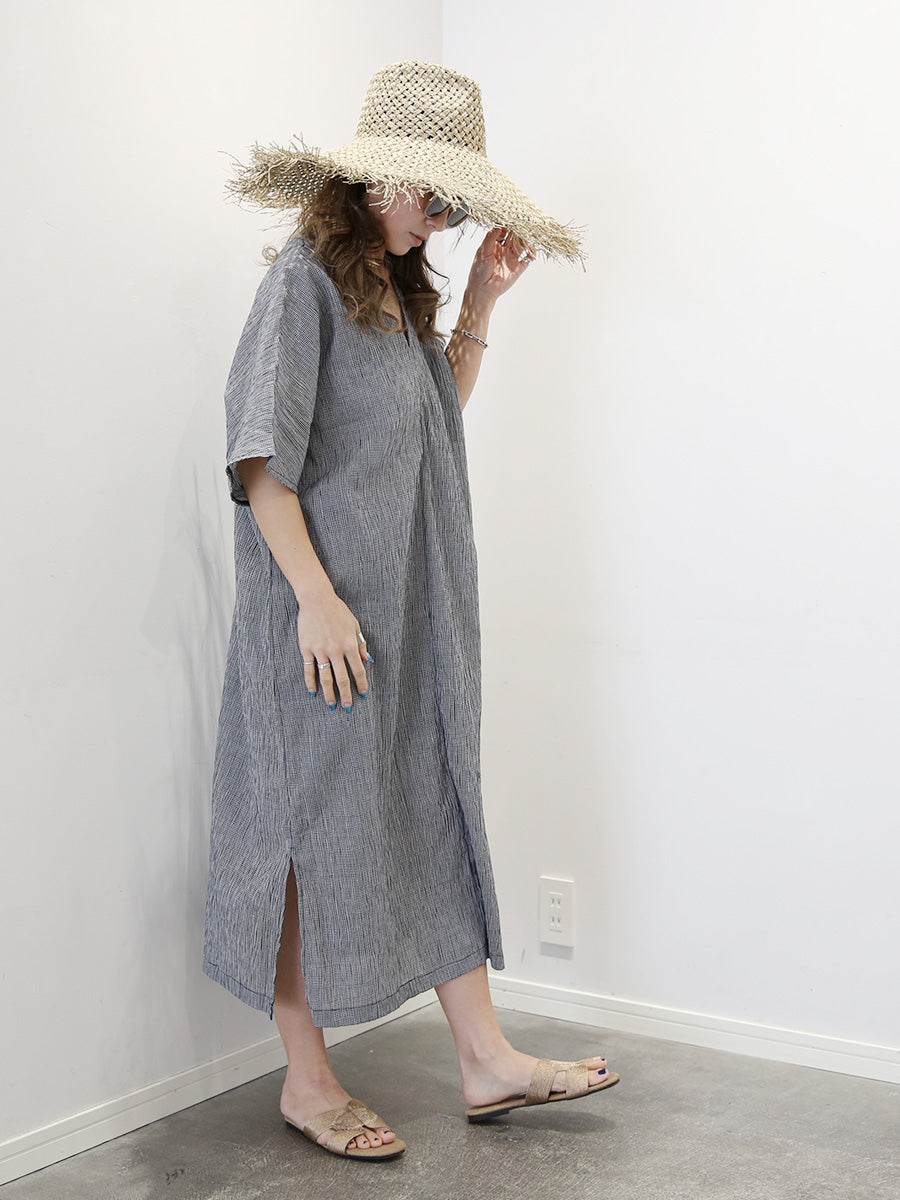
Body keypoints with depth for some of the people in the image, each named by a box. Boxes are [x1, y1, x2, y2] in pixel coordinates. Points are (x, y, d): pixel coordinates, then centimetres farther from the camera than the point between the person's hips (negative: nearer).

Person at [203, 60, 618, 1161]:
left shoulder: (402, 291, 16)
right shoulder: (304, 281, -9)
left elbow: (439, 414, 26)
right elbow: (259, 457, -15)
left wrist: (482, 302, 15)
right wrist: (316, 596, -21)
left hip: (414, 608, 8)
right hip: (327, 610, -8)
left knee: (436, 813, 9)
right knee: (316, 828, 1)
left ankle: (485, 1059, 17)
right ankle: (307, 1082, 14)